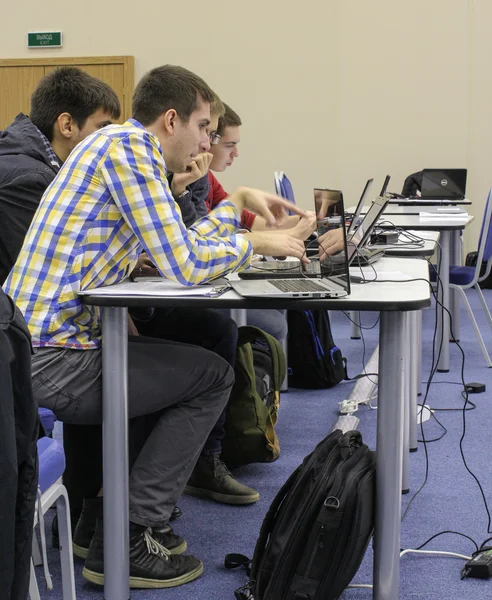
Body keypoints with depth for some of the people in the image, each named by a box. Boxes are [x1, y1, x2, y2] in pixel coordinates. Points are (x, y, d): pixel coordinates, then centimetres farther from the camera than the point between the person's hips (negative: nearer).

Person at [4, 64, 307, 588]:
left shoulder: (123, 147, 17)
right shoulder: (127, 147, -13)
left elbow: (177, 246, 26)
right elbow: (184, 265, -19)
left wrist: (239, 201, 24)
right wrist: (256, 242, -4)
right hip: (53, 362, -10)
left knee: (183, 359, 28)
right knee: (212, 376, 2)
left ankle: (98, 516, 28)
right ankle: (126, 540, 4)